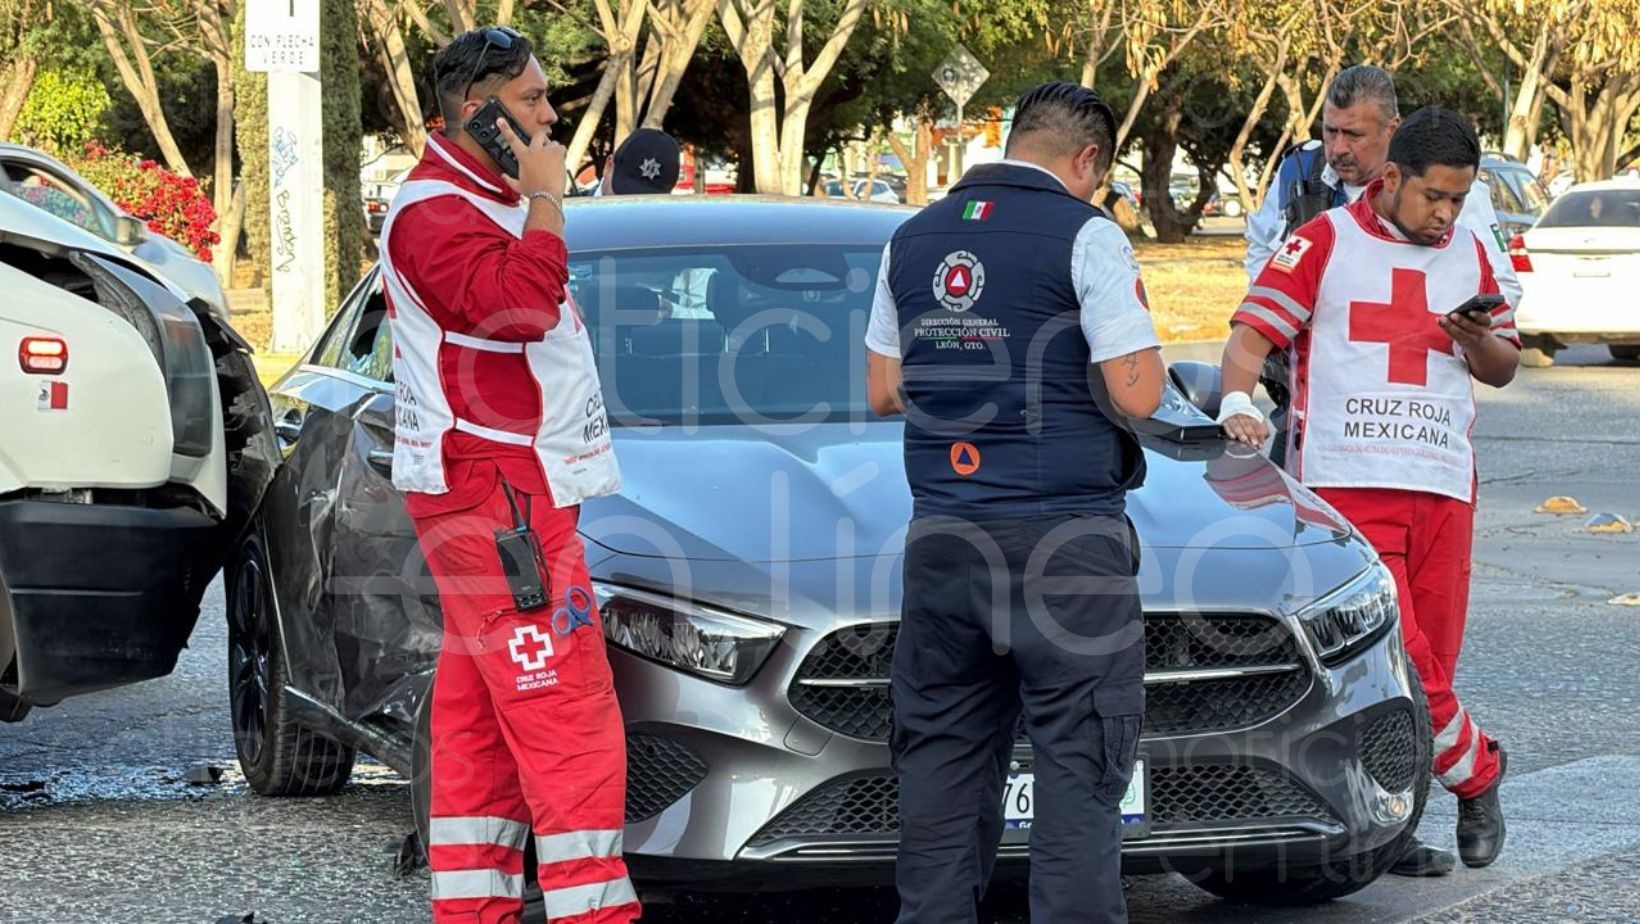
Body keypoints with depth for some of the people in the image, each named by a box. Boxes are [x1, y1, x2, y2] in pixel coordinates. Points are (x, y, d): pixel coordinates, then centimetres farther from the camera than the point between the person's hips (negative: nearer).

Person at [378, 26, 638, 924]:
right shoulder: (435, 211, -14)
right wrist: (545, 198, -22)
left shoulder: (484, 202, 19)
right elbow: (517, 304, -28)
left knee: (478, 720, 10)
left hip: (506, 490, 11)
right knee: (568, 720, -12)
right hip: (497, 490, -11)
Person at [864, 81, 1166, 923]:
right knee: (1078, 768, -3)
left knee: (941, 763, 10)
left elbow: (882, 390, 17)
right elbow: (1137, 395, -11)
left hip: (940, 544, 6)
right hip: (1065, 539, -5)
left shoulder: (913, 239, 12)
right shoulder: (1085, 236, -6)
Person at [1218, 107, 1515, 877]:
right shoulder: (1326, 242, 2)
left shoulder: (1468, 252, 17)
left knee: (1431, 661, 3)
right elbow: (1252, 332, -3)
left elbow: (1503, 368, 23)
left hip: (1443, 486, 5)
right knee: (1395, 655, -14)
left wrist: (1479, 341, -1)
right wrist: (1238, 401, -23)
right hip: (1346, 484, -5)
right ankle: (1473, 771, 6)